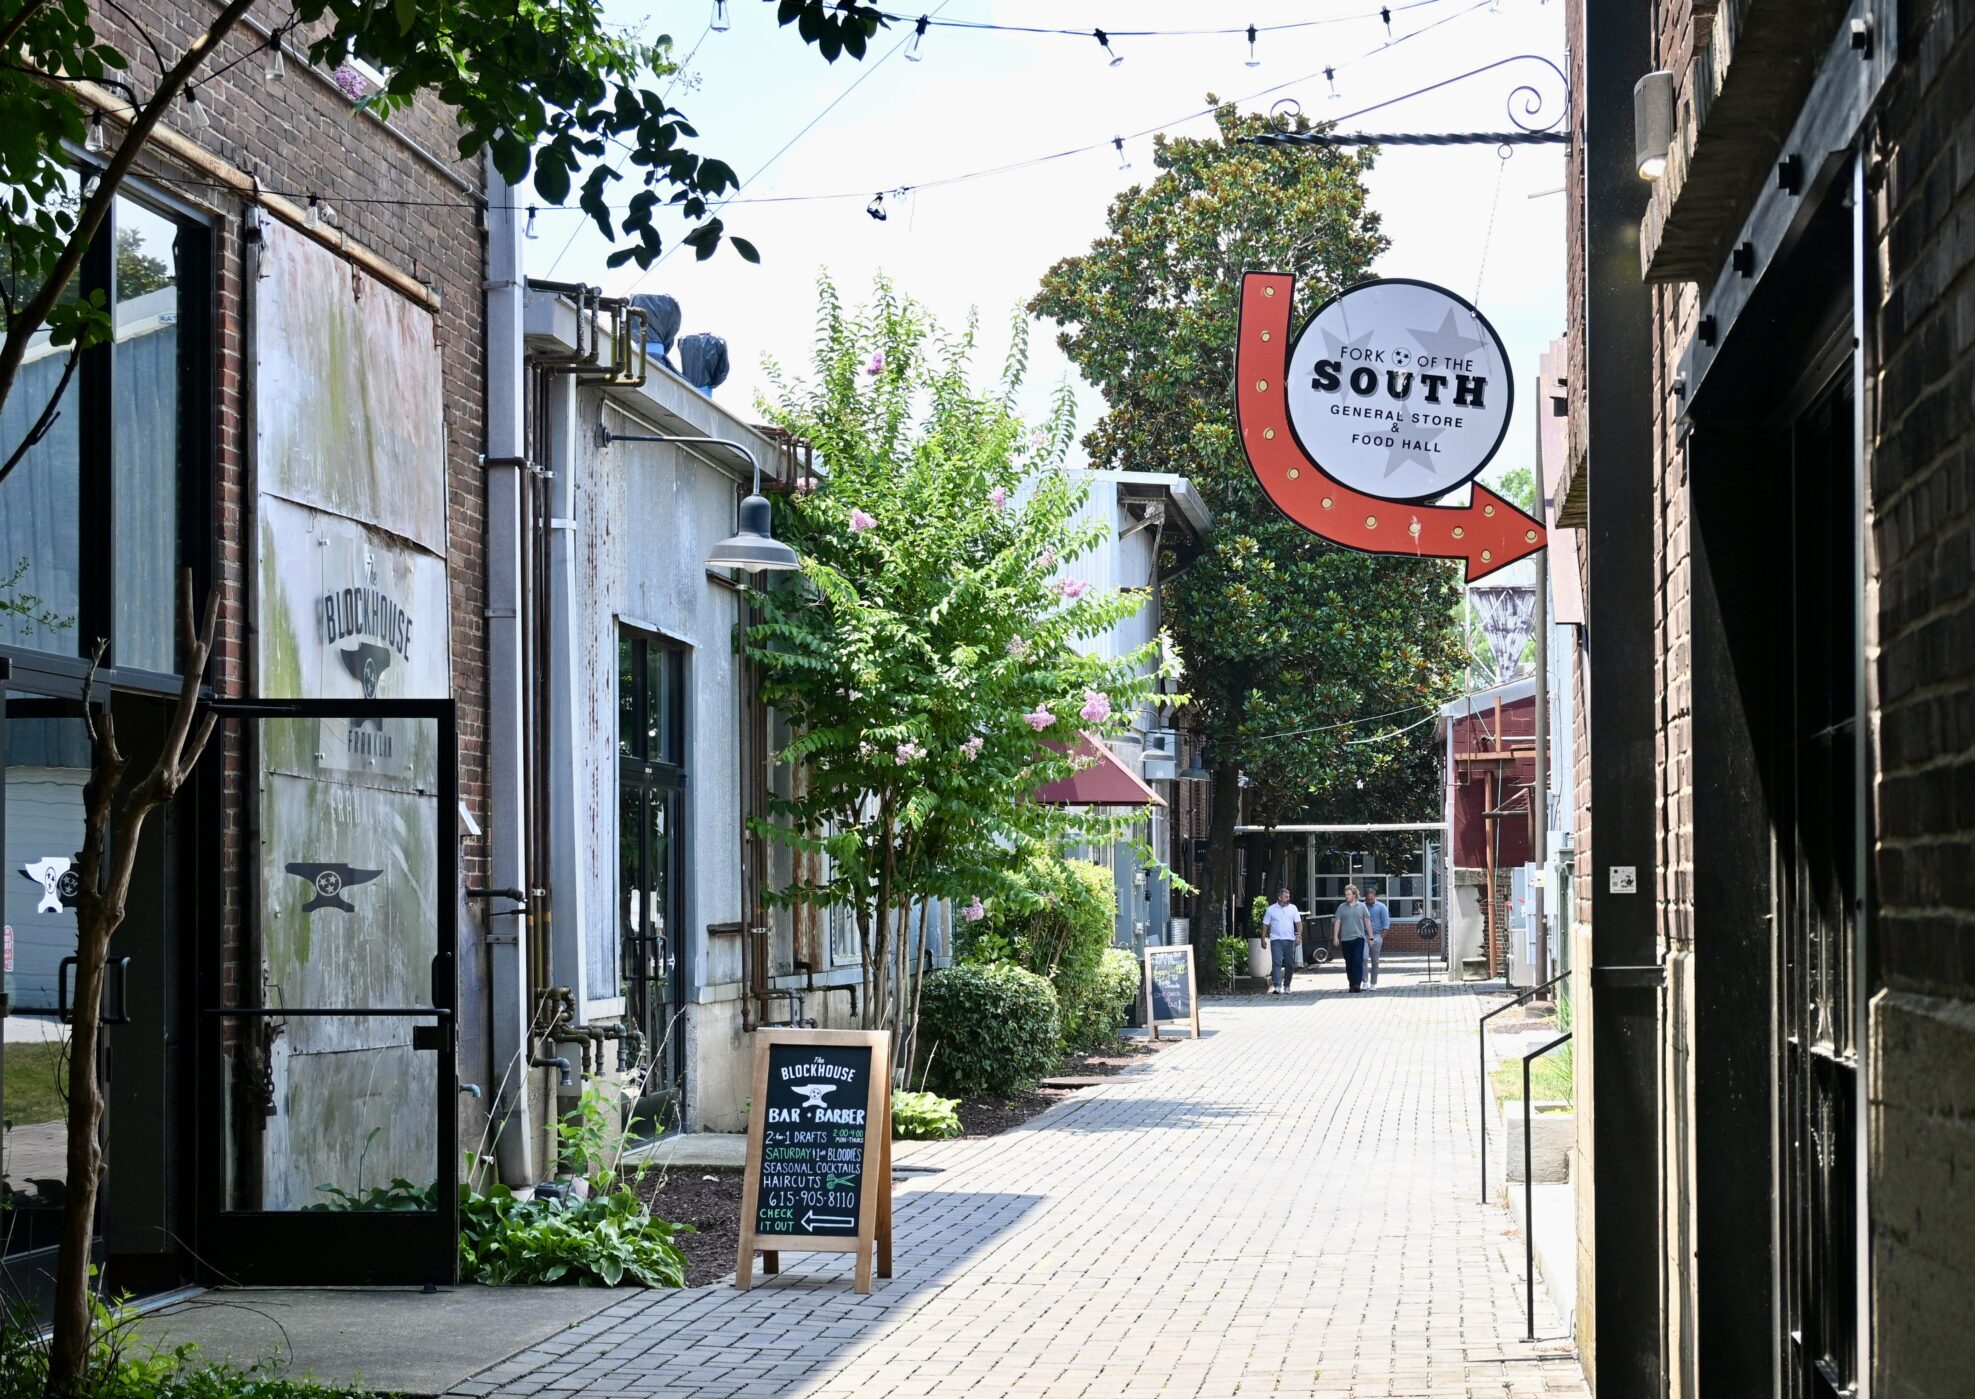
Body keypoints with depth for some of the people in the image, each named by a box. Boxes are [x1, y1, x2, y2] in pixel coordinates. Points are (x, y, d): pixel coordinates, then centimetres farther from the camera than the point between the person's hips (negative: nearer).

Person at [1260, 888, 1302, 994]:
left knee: (1289, 964, 6)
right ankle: (1277, 986, -19)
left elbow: (1298, 923, 5)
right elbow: (1265, 925, 7)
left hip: (1289, 940, 2)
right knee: (1277, 963, -12)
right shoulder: (1271, 909, 4)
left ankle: (1287, 986, 20)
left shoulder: (1293, 908, 8)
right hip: (1276, 940, -2)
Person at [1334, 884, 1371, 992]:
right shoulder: (1341, 907, 8)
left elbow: (1367, 922, 9)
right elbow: (1338, 922, 9)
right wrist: (1336, 937, 1)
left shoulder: (1361, 907, 5)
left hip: (1358, 938, -2)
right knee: (1349, 963, 6)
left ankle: (1357, 984, -16)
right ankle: (1351, 984, 14)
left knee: (1358, 961, -13)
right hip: (1345, 939, 2)